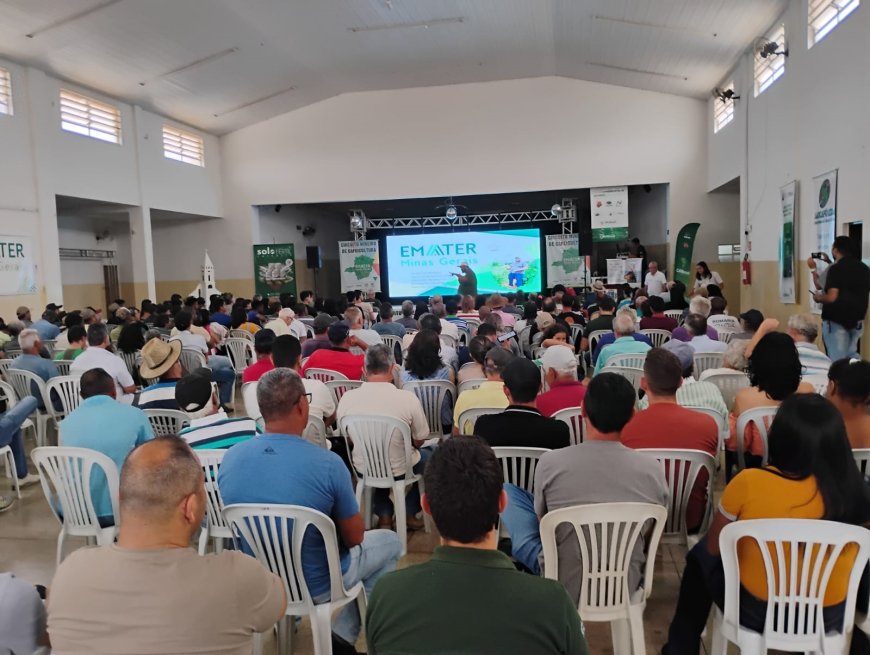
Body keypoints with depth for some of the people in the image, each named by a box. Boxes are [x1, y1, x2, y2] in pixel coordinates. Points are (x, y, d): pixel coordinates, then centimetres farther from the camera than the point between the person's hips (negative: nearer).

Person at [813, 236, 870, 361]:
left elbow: (832, 297, -21)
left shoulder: (836, 268, -14)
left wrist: (818, 298, -3)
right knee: (852, 357, 18)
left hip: (836, 320, -7)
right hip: (857, 320, 7)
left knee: (837, 359, -1)